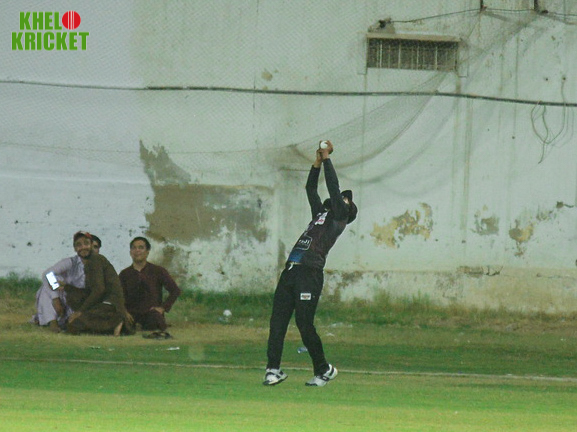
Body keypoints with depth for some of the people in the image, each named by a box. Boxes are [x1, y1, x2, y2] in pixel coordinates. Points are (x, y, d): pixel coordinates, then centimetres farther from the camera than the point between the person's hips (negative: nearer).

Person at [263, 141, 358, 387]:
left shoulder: (339, 218, 7)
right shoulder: (320, 214, 27)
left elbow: (334, 188, -1)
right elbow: (311, 189, 33)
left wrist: (327, 158, 5)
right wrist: (318, 162, 24)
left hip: (310, 273, -8)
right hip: (291, 271, 8)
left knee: (304, 324, -9)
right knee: (277, 320, 0)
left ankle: (324, 370, 5)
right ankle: (274, 369, 1)